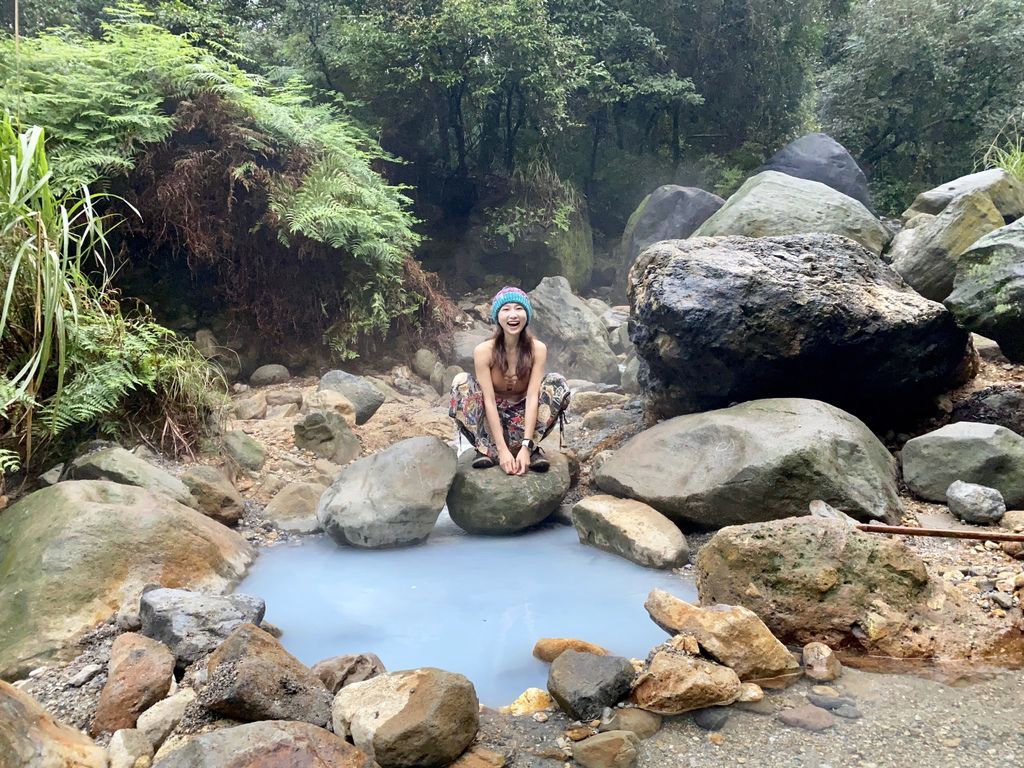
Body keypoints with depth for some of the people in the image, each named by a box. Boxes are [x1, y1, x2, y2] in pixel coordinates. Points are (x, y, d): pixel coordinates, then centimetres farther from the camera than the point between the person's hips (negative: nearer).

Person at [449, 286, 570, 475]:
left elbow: (532, 397, -22)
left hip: (524, 415, 1)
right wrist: (502, 450, -31)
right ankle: (488, 448, -19)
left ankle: (531, 447, -15)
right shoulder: (483, 351, -20)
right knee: (461, 382, -26)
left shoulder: (537, 349, -16)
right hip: (491, 417, -1)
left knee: (558, 383, -23)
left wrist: (525, 447, -31)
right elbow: (489, 401, -24)